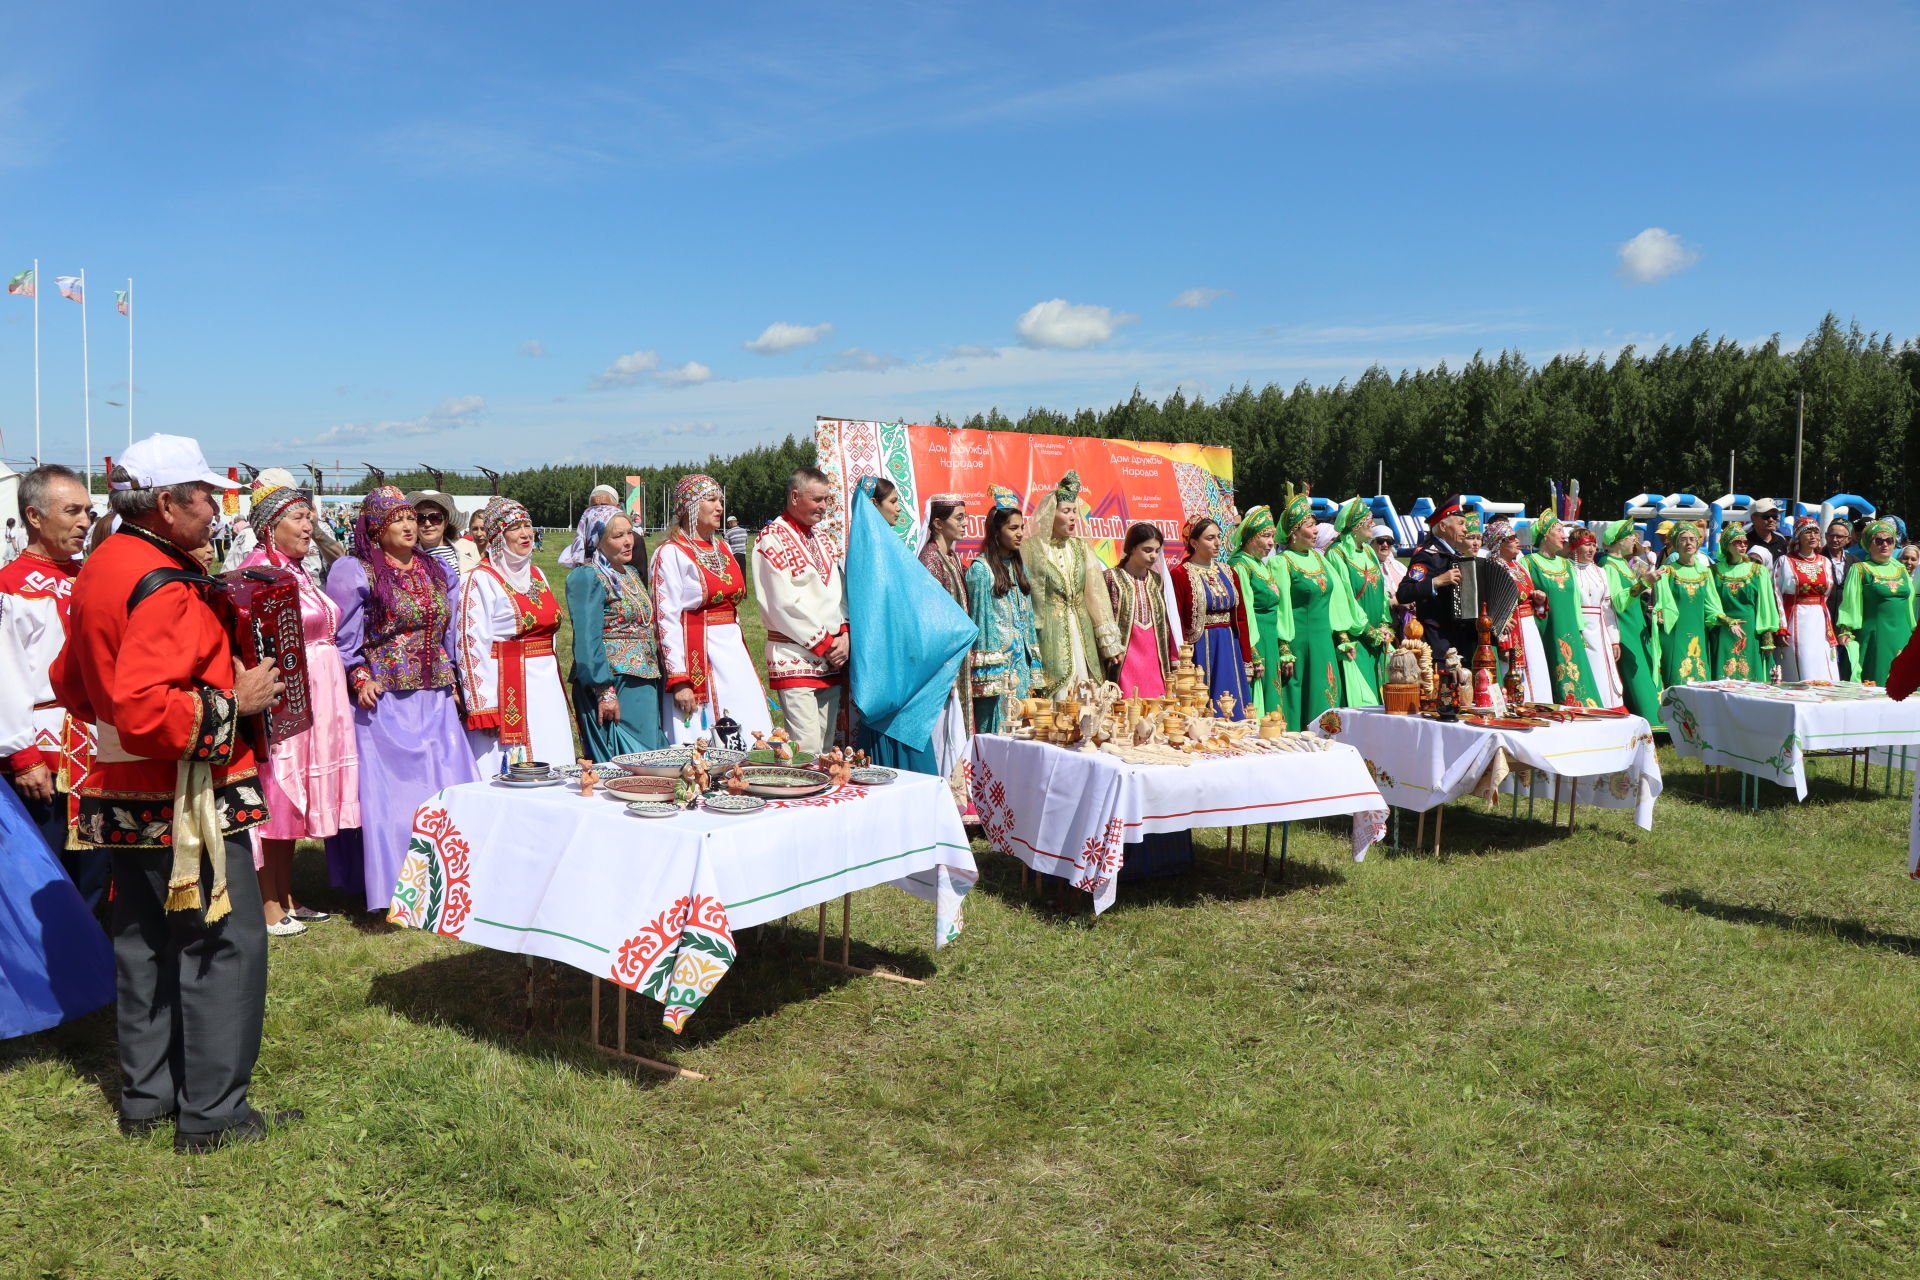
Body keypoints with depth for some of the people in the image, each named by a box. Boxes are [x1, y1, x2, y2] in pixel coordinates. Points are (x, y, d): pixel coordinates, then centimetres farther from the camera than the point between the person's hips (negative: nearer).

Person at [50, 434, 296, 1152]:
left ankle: (146, 1096, 29)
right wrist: (232, 701, -20)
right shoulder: (163, 586, -21)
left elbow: (71, 683, 20)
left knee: (144, 943, 17)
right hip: (187, 803, -10)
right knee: (228, 944, -1)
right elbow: (143, 712, -30)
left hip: (124, 797, 10)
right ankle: (212, 1113, 6)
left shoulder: (100, 569, 10)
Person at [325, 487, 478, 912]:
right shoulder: (355, 573, -3)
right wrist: (359, 677, -14)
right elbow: (343, 638, -4)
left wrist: (450, 678, 14)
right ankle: (392, 887, 2)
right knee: (389, 791, -5)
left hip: (434, 699, 5)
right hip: (384, 700, -5)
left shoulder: (436, 571, 14)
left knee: (446, 786, 4)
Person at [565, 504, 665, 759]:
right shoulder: (586, 577, -9)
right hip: (615, 686, -9)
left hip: (645, 683, 9)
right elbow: (588, 640, -16)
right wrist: (605, 692, -20)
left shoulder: (631, 572, 17)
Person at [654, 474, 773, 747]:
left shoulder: (722, 548, 15)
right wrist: (678, 680, -19)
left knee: (752, 742, 3)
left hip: (732, 652, 7)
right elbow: (666, 619, -13)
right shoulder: (671, 553, -7)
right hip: (697, 656, -7)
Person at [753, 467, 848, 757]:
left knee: (827, 748, 9)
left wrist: (843, 635, -3)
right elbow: (783, 603, -14)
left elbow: (841, 591, 15)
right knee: (806, 751, -13)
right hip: (794, 660, -7)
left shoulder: (823, 540, 18)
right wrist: (824, 643, -11)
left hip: (832, 659, 8)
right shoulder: (772, 538, -6)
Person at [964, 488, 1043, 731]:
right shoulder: (980, 569, -7)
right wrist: (987, 676, -11)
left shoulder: (1018, 567, 15)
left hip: (1021, 662, 7)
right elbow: (980, 619, -8)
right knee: (996, 732, -5)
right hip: (996, 664, -7)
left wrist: (1033, 673, 14)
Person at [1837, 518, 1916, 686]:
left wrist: (1913, 634, 18)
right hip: (1874, 637, -5)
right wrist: (1846, 632, -11)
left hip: (1902, 635, 5)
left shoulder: (1901, 570, 14)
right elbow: (1850, 603, -4)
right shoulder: (1860, 570, -1)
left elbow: (1909, 603, 19)